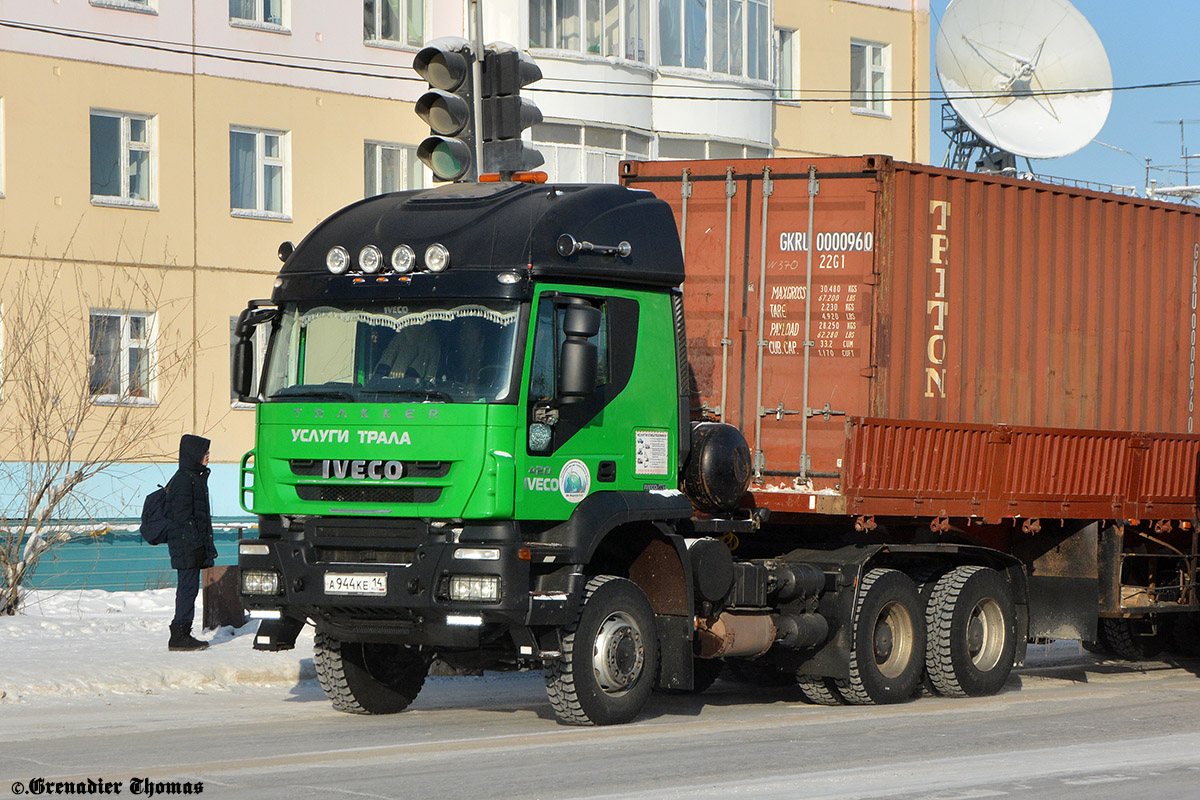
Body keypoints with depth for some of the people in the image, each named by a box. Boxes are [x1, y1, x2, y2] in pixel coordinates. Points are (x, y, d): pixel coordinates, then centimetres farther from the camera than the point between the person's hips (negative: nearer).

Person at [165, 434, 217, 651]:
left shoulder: (196, 477, 19)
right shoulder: (184, 479, -13)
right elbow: (183, 516, -18)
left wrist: (206, 546, 22)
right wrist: (195, 546, -21)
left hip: (194, 545, 10)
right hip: (186, 545, -10)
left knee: (188, 588, 11)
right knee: (188, 587, -9)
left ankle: (183, 634, 15)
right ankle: (179, 635, -8)